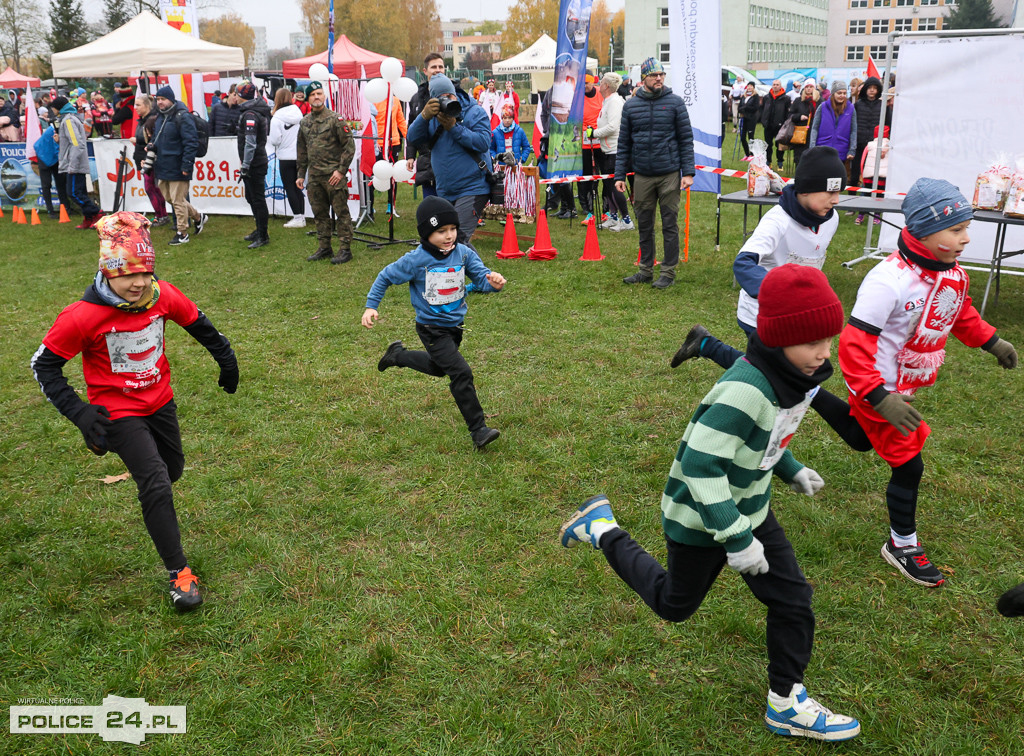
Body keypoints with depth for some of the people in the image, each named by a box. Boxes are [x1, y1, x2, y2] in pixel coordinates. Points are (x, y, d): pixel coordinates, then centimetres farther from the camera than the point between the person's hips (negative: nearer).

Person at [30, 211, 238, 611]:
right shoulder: (83, 316, -25)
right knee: (156, 483, -13)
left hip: (160, 401, 5)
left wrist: (226, 358, 14)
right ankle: (179, 572, -3)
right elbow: (44, 364, -14)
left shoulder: (162, 295, -15)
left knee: (173, 470, 22)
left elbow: (197, 323, 6)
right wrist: (77, 412, -20)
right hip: (117, 410, -5)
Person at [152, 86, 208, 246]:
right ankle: (198, 217, 32)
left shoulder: (182, 117, -15)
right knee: (169, 197, 16)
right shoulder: (159, 116, 12)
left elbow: (191, 142, -19)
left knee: (178, 200, -2)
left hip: (176, 167, -9)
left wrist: (186, 165, -22)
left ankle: (182, 234, 9)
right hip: (163, 166, 9)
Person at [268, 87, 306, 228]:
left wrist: (265, 137, 8)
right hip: (300, 155, 5)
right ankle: (301, 216, 14)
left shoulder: (276, 118, -12)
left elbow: (274, 140, -11)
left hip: (286, 157, -5)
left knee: (289, 188, 2)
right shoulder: (298, 113, 1)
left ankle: (298, 218, 0)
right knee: (298, 187, 13)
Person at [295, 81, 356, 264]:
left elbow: (349, 146, -8)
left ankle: (345, 249, 3)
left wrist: (341, 170, -13)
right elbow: (301, 151, 20)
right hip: (314, 176, 6)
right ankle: (324, 248, 22)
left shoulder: (335, 119, -5)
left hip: (334, 175, -6)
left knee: (341, 213, -2)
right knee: (319, 214, 12)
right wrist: (301, 174, 16)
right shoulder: (304, 122, 13)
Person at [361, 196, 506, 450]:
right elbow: (386, 277, -6)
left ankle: (397, 355, 53)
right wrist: (371, 307, -11)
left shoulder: (464, 253, -9)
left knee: (438, 367, 29)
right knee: (461, 372, -17)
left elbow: (481, 276, -16)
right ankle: (478, 430, -9)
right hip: (432, 329, -6)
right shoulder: (416, 260, -18)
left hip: (454, 325, 6)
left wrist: (492, 281, -40)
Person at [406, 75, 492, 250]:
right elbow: (413, 138, -5)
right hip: (444, 193, 7)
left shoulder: (474, 112, -5)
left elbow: (483, 142, -18)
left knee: (458, 239, -23)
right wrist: (424, 116, -22)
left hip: (472, 189, -7)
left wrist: (454, 127, -21)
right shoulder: (432, 116, 8)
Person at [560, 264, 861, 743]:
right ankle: (602, 530, 30)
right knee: (675, 604, 16)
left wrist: (791, 470, 17)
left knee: (793, 601, 8)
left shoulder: (794, 375, -6)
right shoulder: (745, 391, -36)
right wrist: (736, 538, -31)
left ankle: (786, 704, 26)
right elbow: (700, 465, -35)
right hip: (700, 518, -8)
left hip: (749, 507, 8)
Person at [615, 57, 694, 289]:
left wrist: (688, 172, -7)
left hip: (670, 174, -3)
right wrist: (620, 175, 3)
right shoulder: (630, 105, 7)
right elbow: (624, 143, 9)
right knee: (644, 225, 10)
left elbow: (686, 139, 0)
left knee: (669, 225, 2)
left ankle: (669, 272, 11)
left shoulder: (675, 102, 1)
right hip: (642, 176, 3)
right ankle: (646, 270, 22)